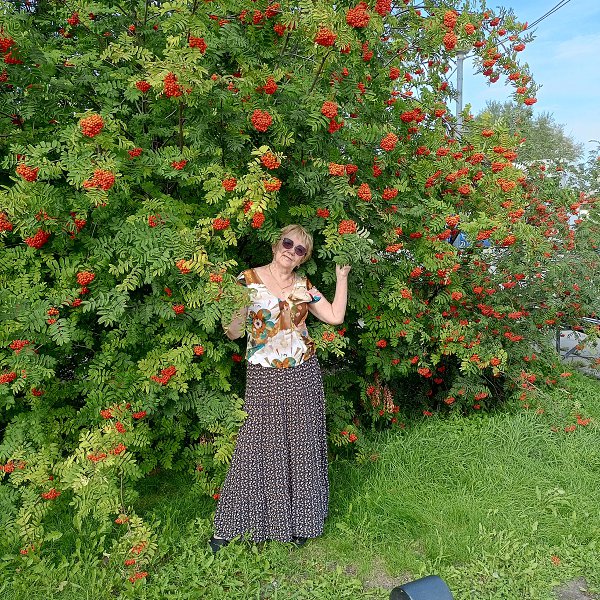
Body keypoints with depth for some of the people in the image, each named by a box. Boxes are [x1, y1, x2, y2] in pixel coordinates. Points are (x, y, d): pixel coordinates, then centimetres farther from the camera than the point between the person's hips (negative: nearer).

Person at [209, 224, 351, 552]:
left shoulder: (304, 285, 9)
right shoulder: (248, 279, -2)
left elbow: (335, 316, 4)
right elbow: (233, 332, -5)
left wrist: (342, 276, 7)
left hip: (303, 375, 3)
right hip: (264, 377, -3)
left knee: (302, 448, 9)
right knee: (257, 448, -1)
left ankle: (298, 522, 27)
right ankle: (227, 528, 17)